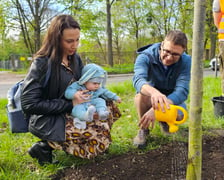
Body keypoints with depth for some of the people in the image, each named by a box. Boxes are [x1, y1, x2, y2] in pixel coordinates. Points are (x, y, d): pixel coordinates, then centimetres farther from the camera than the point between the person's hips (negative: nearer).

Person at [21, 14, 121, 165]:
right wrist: (70, 104, -23)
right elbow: (29, 104, -21)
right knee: (101, 138, -21)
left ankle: (68, 138, -4)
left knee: (110, 108, -2)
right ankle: (47, 145, -7)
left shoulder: (75, 58, 4)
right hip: (47, 119, -8)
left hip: (71, 111, 8)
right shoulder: (42, 63, -18)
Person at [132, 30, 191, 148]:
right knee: (142, 94, -35)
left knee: (179, 116, -29)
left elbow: (182, 91, -34)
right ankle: (143, 130, -9)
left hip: (172, 99, 2)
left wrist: (156, 109, -50)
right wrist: (154, 92, -72)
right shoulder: (145, 57, -27)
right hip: (149, 98, -2)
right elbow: (138, 80, -47)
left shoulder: (186, 61, -23)